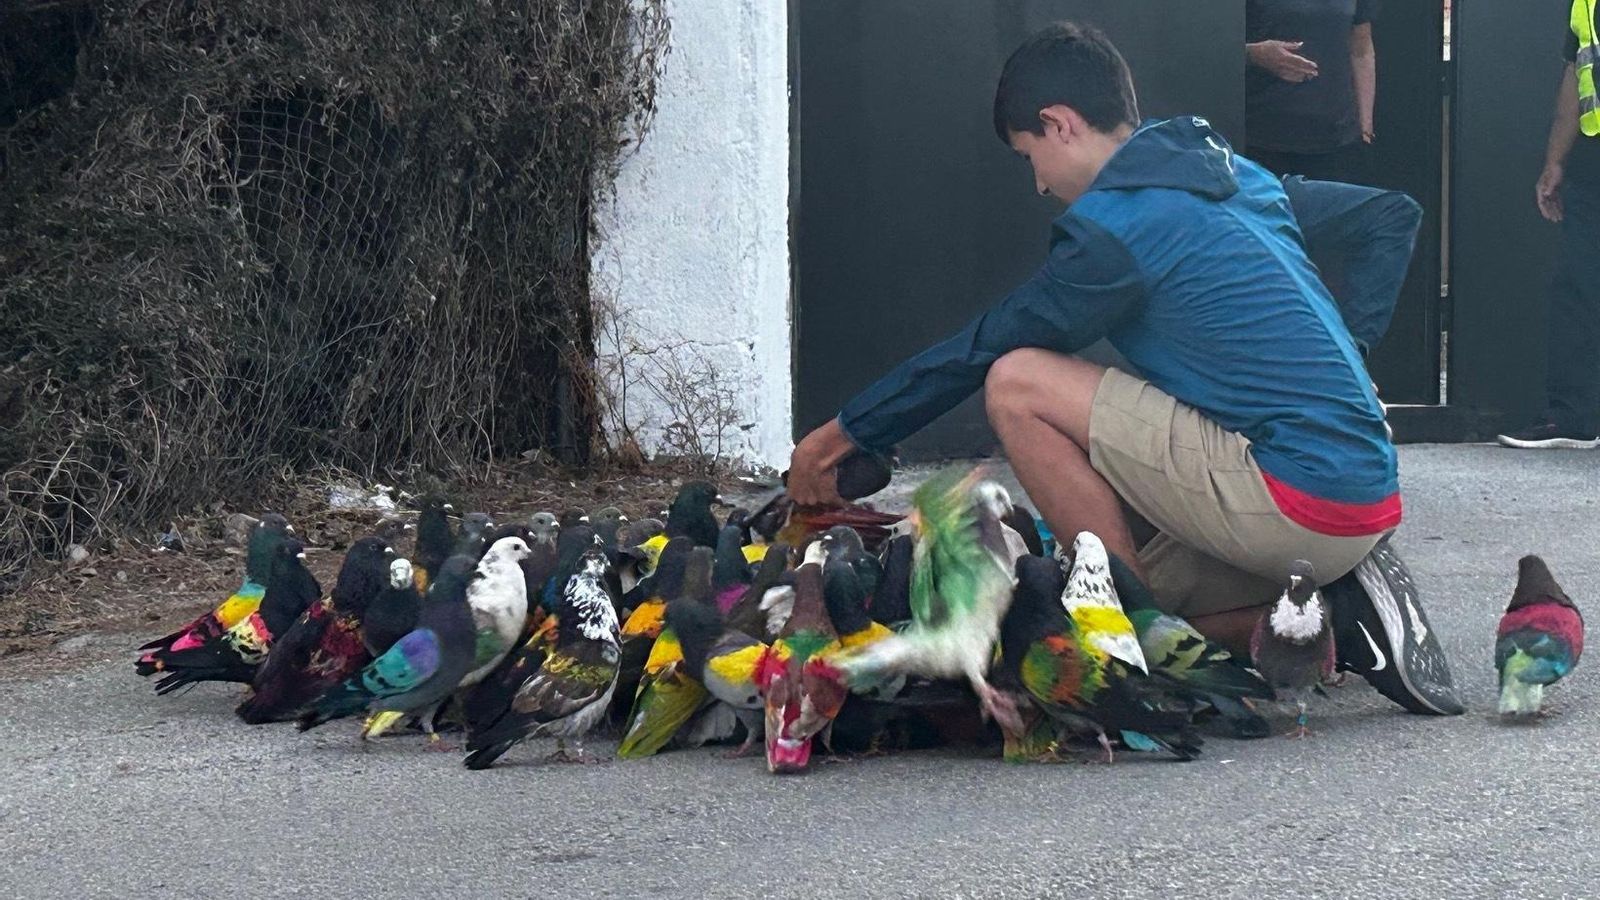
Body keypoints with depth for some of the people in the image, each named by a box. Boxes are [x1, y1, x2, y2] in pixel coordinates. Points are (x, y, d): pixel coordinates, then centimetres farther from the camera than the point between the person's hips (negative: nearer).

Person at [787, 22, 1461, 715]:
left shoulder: (1120, 222, -10)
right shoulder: (1242, 178, 16)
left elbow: (984, 350, -3)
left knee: (1016, 385, -9)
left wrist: (843, 434, 9)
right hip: (1370, 508, 9)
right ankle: (1329, 624, 5)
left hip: (1301, 502, -9)